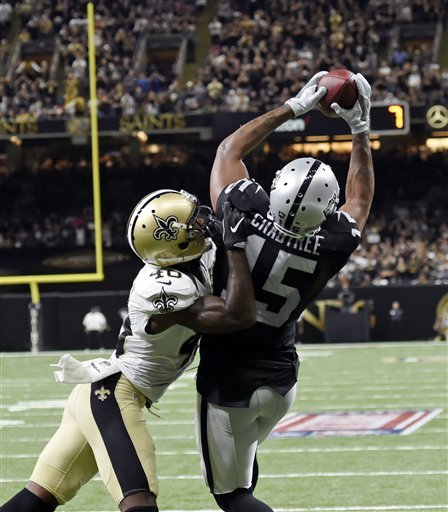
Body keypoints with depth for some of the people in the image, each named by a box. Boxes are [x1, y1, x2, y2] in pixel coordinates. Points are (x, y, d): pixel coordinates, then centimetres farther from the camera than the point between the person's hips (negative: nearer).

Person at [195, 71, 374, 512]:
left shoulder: (246, 215, -23)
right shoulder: (331, 245, -14)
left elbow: (230, 149, -4)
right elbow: (359, 200, 10)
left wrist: (294, 107, 1)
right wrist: (360, 127, 12)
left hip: (228, 385, -4)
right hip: (280, 380, 4)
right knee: (242, 460, 30)